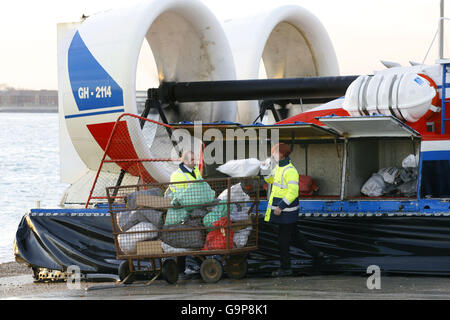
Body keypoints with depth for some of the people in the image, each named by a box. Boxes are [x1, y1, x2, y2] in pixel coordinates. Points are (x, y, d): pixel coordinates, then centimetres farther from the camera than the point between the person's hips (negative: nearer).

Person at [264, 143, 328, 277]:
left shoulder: (290, 171, -20)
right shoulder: (279, 168, 10)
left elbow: (293, 192, -24)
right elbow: (270, 179, 26)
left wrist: (280, 206, -25)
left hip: (286, 211, -10)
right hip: (280, 208, 10)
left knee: (283, 238, -1)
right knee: (294, 236, 17)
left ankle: (285, 268, 8)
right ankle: (317, 254, 26)